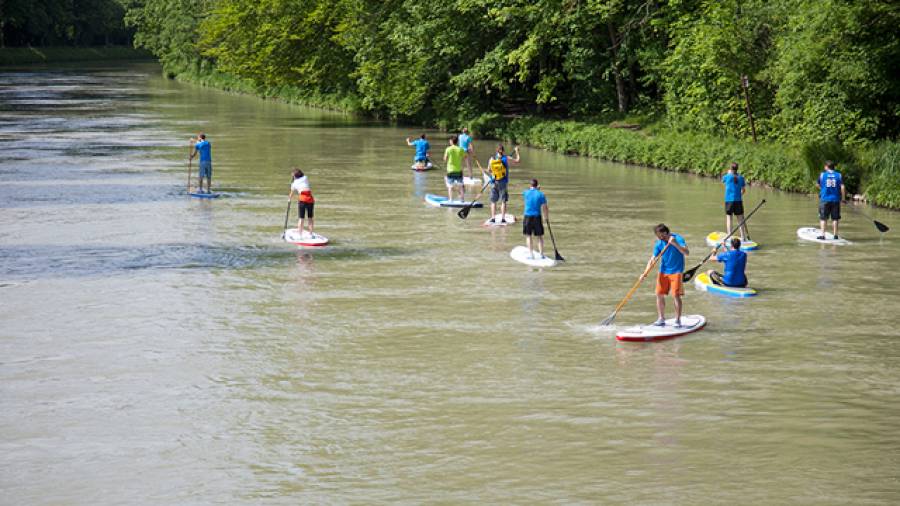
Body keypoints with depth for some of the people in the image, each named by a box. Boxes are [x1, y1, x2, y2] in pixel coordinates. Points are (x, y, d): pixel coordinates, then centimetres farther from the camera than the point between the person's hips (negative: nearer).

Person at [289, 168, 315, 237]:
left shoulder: (294, 183, 12)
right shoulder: (306, 178, 16)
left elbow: (291, 194, 23)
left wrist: (289, 199, 46)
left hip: (302, 199, -2)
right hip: (310, 199, 2)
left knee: (301, 218, 2)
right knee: (310, 217, 13)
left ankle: (300, 235, -2)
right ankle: (311, 234, 14)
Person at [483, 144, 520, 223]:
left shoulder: (492, 159, -3)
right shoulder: (506, 159, -8)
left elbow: (488, 170, 6)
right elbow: (517, 160, 5)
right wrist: (516, 151, 20)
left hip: (494, 182, 1)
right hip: (503, 182, -1)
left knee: (493, 201, 10)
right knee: (503, 201, 5)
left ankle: (493, 218, 6)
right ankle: (503, 218, 1)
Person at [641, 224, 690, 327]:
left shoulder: (678, 239, -14)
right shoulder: (659, 243, -2)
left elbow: (686, 253, -26)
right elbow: (652, 259, -1)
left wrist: (675, 244, -38)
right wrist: (645, 273, -12)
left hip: (676, 271, -5)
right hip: (663, 272, 5)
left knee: (676, 295, -10)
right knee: (659, 294, 4)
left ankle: (678, 320, 0)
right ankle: (661, 319, 17)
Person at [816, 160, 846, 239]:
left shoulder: (822, 174, -1)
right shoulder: (839, 175, 0)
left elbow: (817, 185, 9)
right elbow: (842, 187, -6)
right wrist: (843, 198, 4)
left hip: (824, 199, -1)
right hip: (835, 199, 1)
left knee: (823, 218, 5)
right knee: (835, 218, 10)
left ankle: (822, 234, -1)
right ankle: (835, 234, 11)